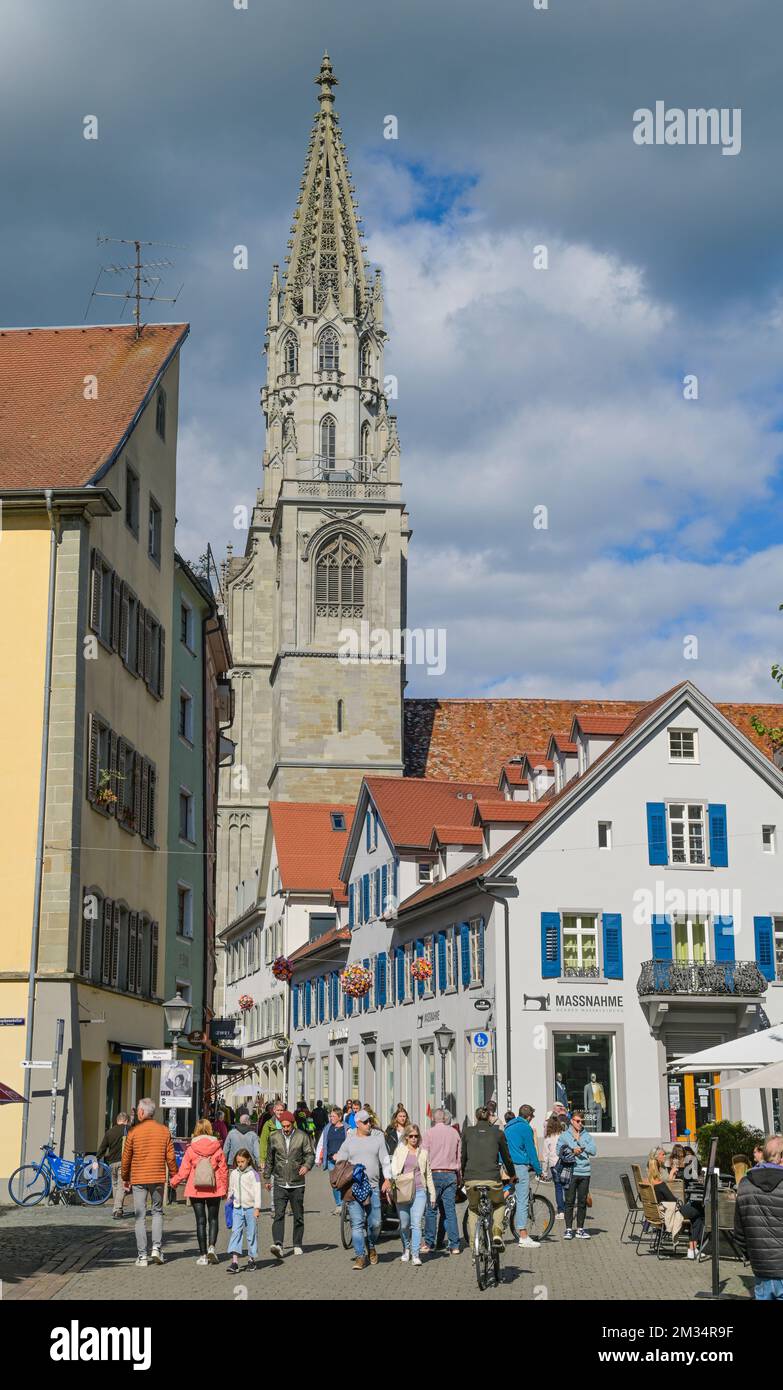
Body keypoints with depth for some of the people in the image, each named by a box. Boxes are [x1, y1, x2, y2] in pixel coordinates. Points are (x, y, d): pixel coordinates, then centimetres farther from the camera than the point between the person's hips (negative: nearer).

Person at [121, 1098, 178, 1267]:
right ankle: (156, 1247, 3)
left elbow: (126, 1157, 0)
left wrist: (125, 1178, 13)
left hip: (138, 1179, -2)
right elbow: (170, 1157, 2)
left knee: (140, 1217, 4)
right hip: (158, 1178, 2)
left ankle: (142, 1256, 3)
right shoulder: (164, 1130, 0)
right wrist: (174, 1176, 13)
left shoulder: (134, 1131, -5)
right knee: (157, 1212, 17)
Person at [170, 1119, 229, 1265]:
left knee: (200, 1221, 6)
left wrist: (174, 1182, 16)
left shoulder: (191, 1149, -7)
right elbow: (223, 1169, 1)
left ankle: (203, 1255, 6)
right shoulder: (217, 1148, -4)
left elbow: (184, 1170, -3)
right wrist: (225, 1188, 14)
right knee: (213, 1219, 12)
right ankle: (211, 1247, -8)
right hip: (214, 1190, 0)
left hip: (196, 1190, 0)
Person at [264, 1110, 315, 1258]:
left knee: (298, 1216, 7)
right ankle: (278, 1244, -23)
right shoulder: (274, 1137, 5)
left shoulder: (302, 1136, 0)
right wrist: (267, 1178, 15)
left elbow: (310, 1154, -1)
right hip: (280, 1183, 0)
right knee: (278, 1214, -14)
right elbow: (269, 1159, 14)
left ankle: (297, 1245, 19)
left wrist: (307, 1165, -22)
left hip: (297, 1184, 0)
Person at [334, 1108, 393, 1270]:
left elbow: (385, 1160, 6)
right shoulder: (349, 1141, 7)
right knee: (357, 1223, -3)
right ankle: (360, 1256, 2)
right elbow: (340, 1163, 8)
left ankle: (371, 1246, 29)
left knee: (375, 1223, 1)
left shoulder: (378, 1138, 8)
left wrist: (387, 1179, -6)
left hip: (373, 1187, 1)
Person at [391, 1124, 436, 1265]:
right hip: (402, 1192, 0)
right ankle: (406, 1249, 28)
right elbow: (393, 1169, 7)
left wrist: (432, 1194, 14)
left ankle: (416, 1255, -9)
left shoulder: (423, 1153, 12)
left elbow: (428, 1174, 17)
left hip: (419, 1191, 0)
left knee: (416, 1224, -11)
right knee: (404, 1225, 6)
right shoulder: (399, 1150, 10)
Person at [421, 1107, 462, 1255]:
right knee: (450, 1210, 5)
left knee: (431, 1210, 4)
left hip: (435, 1174, -3)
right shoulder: (454, 1133, 8)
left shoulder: (430, 1133, -2)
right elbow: (459, 1157, 12)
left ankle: (429, 1243, 4)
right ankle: (454, 1245, 3)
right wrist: (458, 1177, 19)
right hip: (451, 1175, 3)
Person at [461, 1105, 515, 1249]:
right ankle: (497, 1233, 8)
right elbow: (506, 1157, 17)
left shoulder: (467, 1132, 9)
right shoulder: (498, 1133, 8)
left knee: (473, 1208, 26)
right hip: (492, 1178, -1)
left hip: (471, 1179, 1)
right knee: (499, 1204, 29)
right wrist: (512, 1175, 34)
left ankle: (473, 1242, 15)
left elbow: (463, 1157, 14)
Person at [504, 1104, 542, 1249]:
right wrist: (538, 1170, 0)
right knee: (522, 1201, -6)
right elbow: (531, 1150, -6)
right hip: (520, 1165, -8)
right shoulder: (525, 1127, -7)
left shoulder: (508, 1127, 17)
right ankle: (523, 1237, -6)